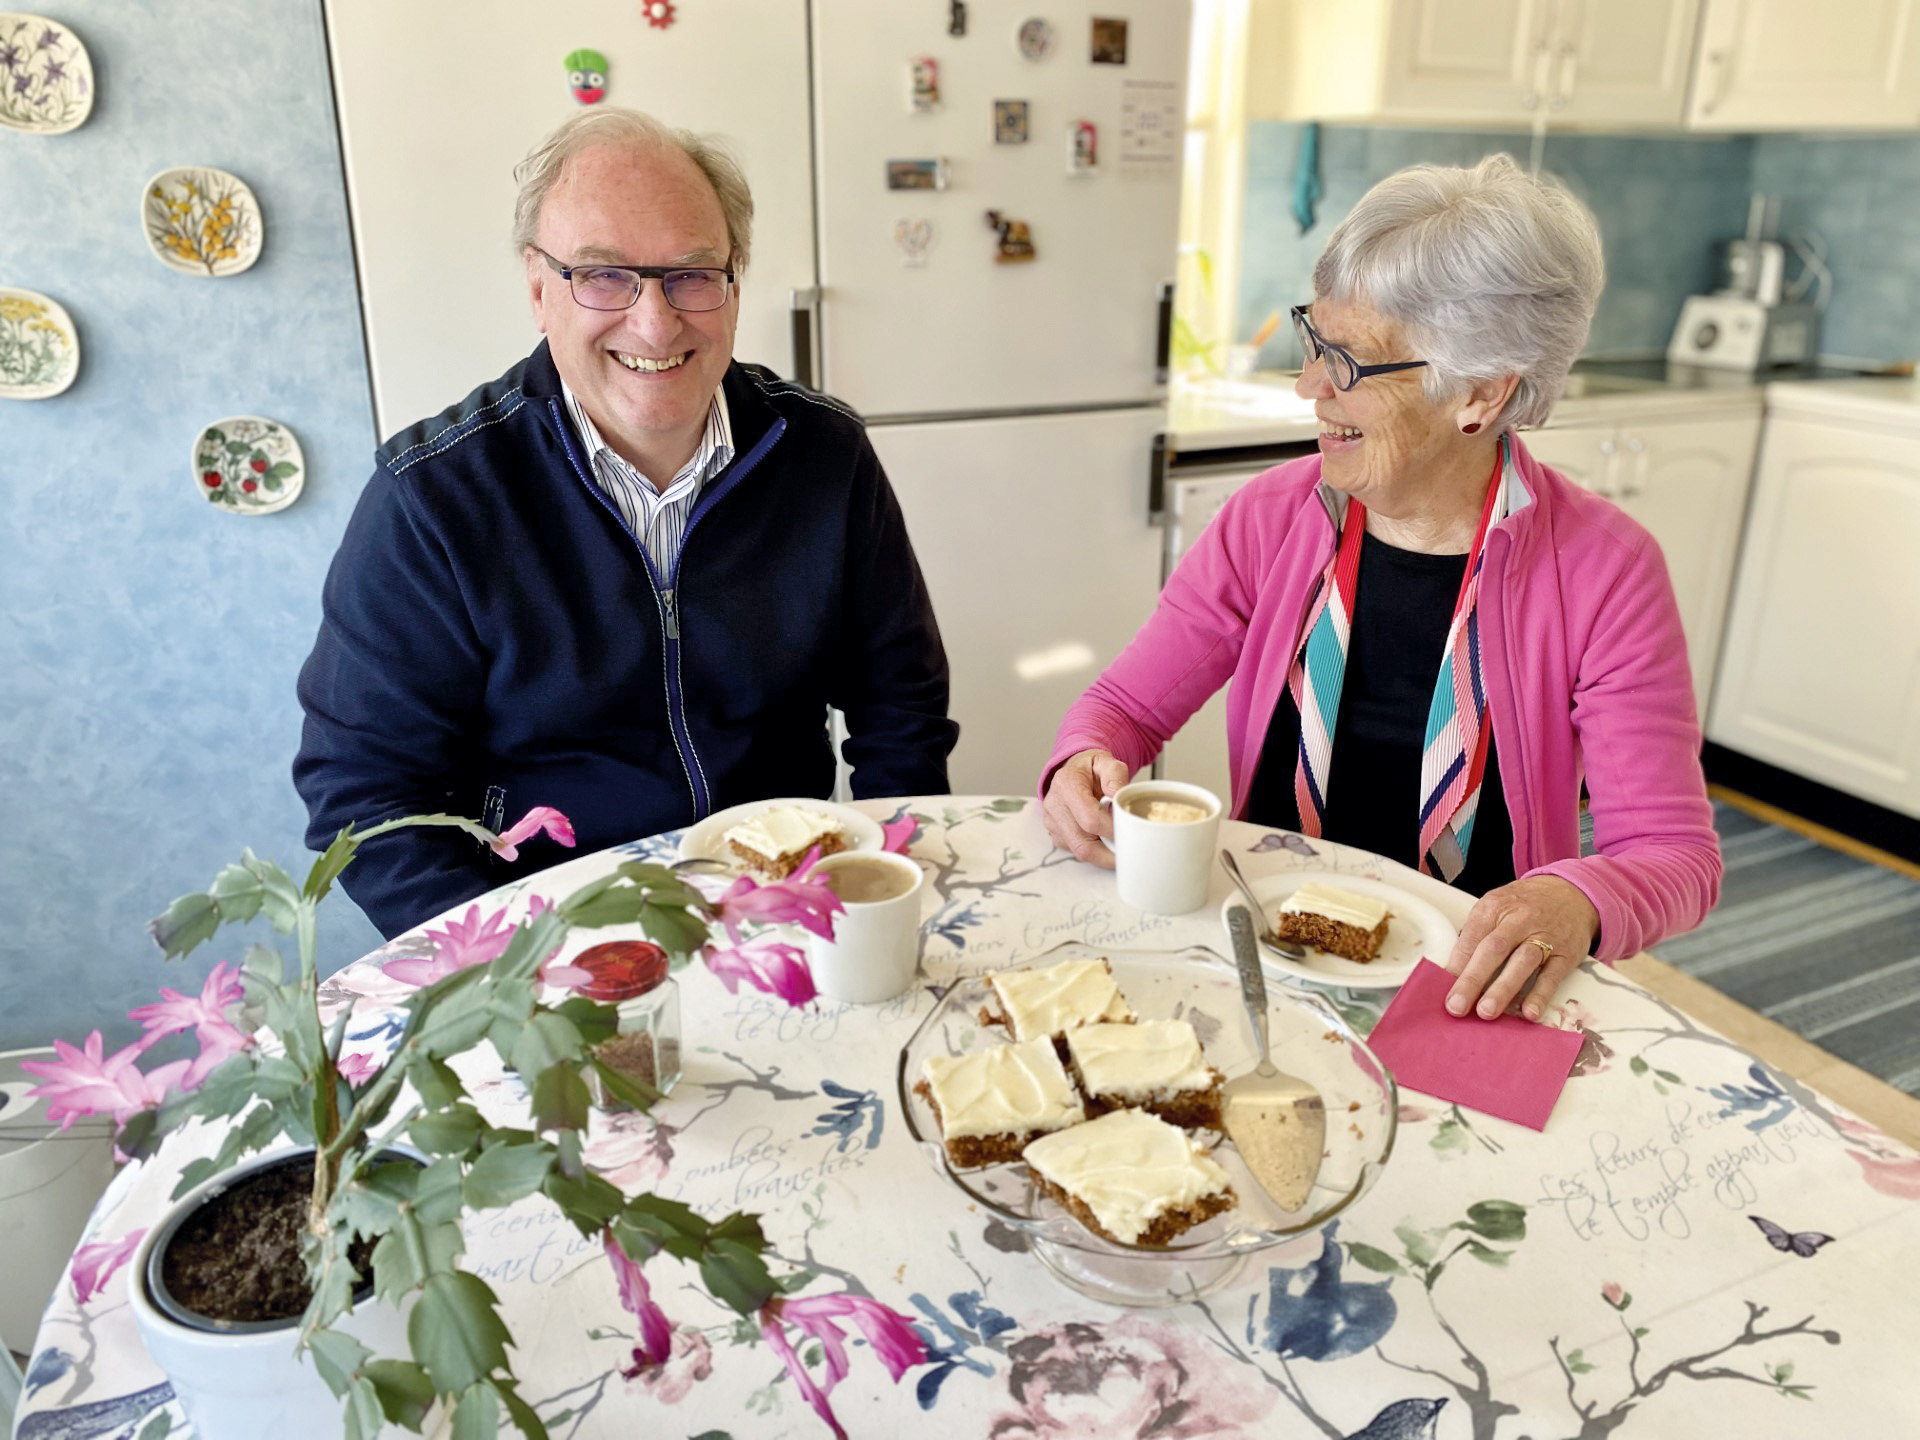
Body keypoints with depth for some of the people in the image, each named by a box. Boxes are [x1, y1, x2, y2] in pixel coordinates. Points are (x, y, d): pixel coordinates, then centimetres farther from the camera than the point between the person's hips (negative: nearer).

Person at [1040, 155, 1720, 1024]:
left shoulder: (1603, 572, -9)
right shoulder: (1271, 519, -1)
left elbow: (1674, 852, -7)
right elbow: (1127, 705, 5)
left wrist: (1578, 902, -30)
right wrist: (1084, 764, -18)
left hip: (1472, 992, -1)